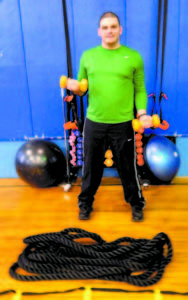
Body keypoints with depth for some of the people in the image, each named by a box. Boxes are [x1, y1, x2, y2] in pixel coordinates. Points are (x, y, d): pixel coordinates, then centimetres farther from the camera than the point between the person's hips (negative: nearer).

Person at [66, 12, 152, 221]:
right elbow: (81, 88, 12)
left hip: (123, 124, -1)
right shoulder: (88, 56, 6)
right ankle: (85, 203, 36)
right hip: (94, 123, 2)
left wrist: (142, 113, -11)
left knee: (127, 167, 11)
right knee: (91, 166, 14)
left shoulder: (133, 57, 2)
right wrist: (75, 87, -11)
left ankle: (136, 203, 35)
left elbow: (140, 90, 4)